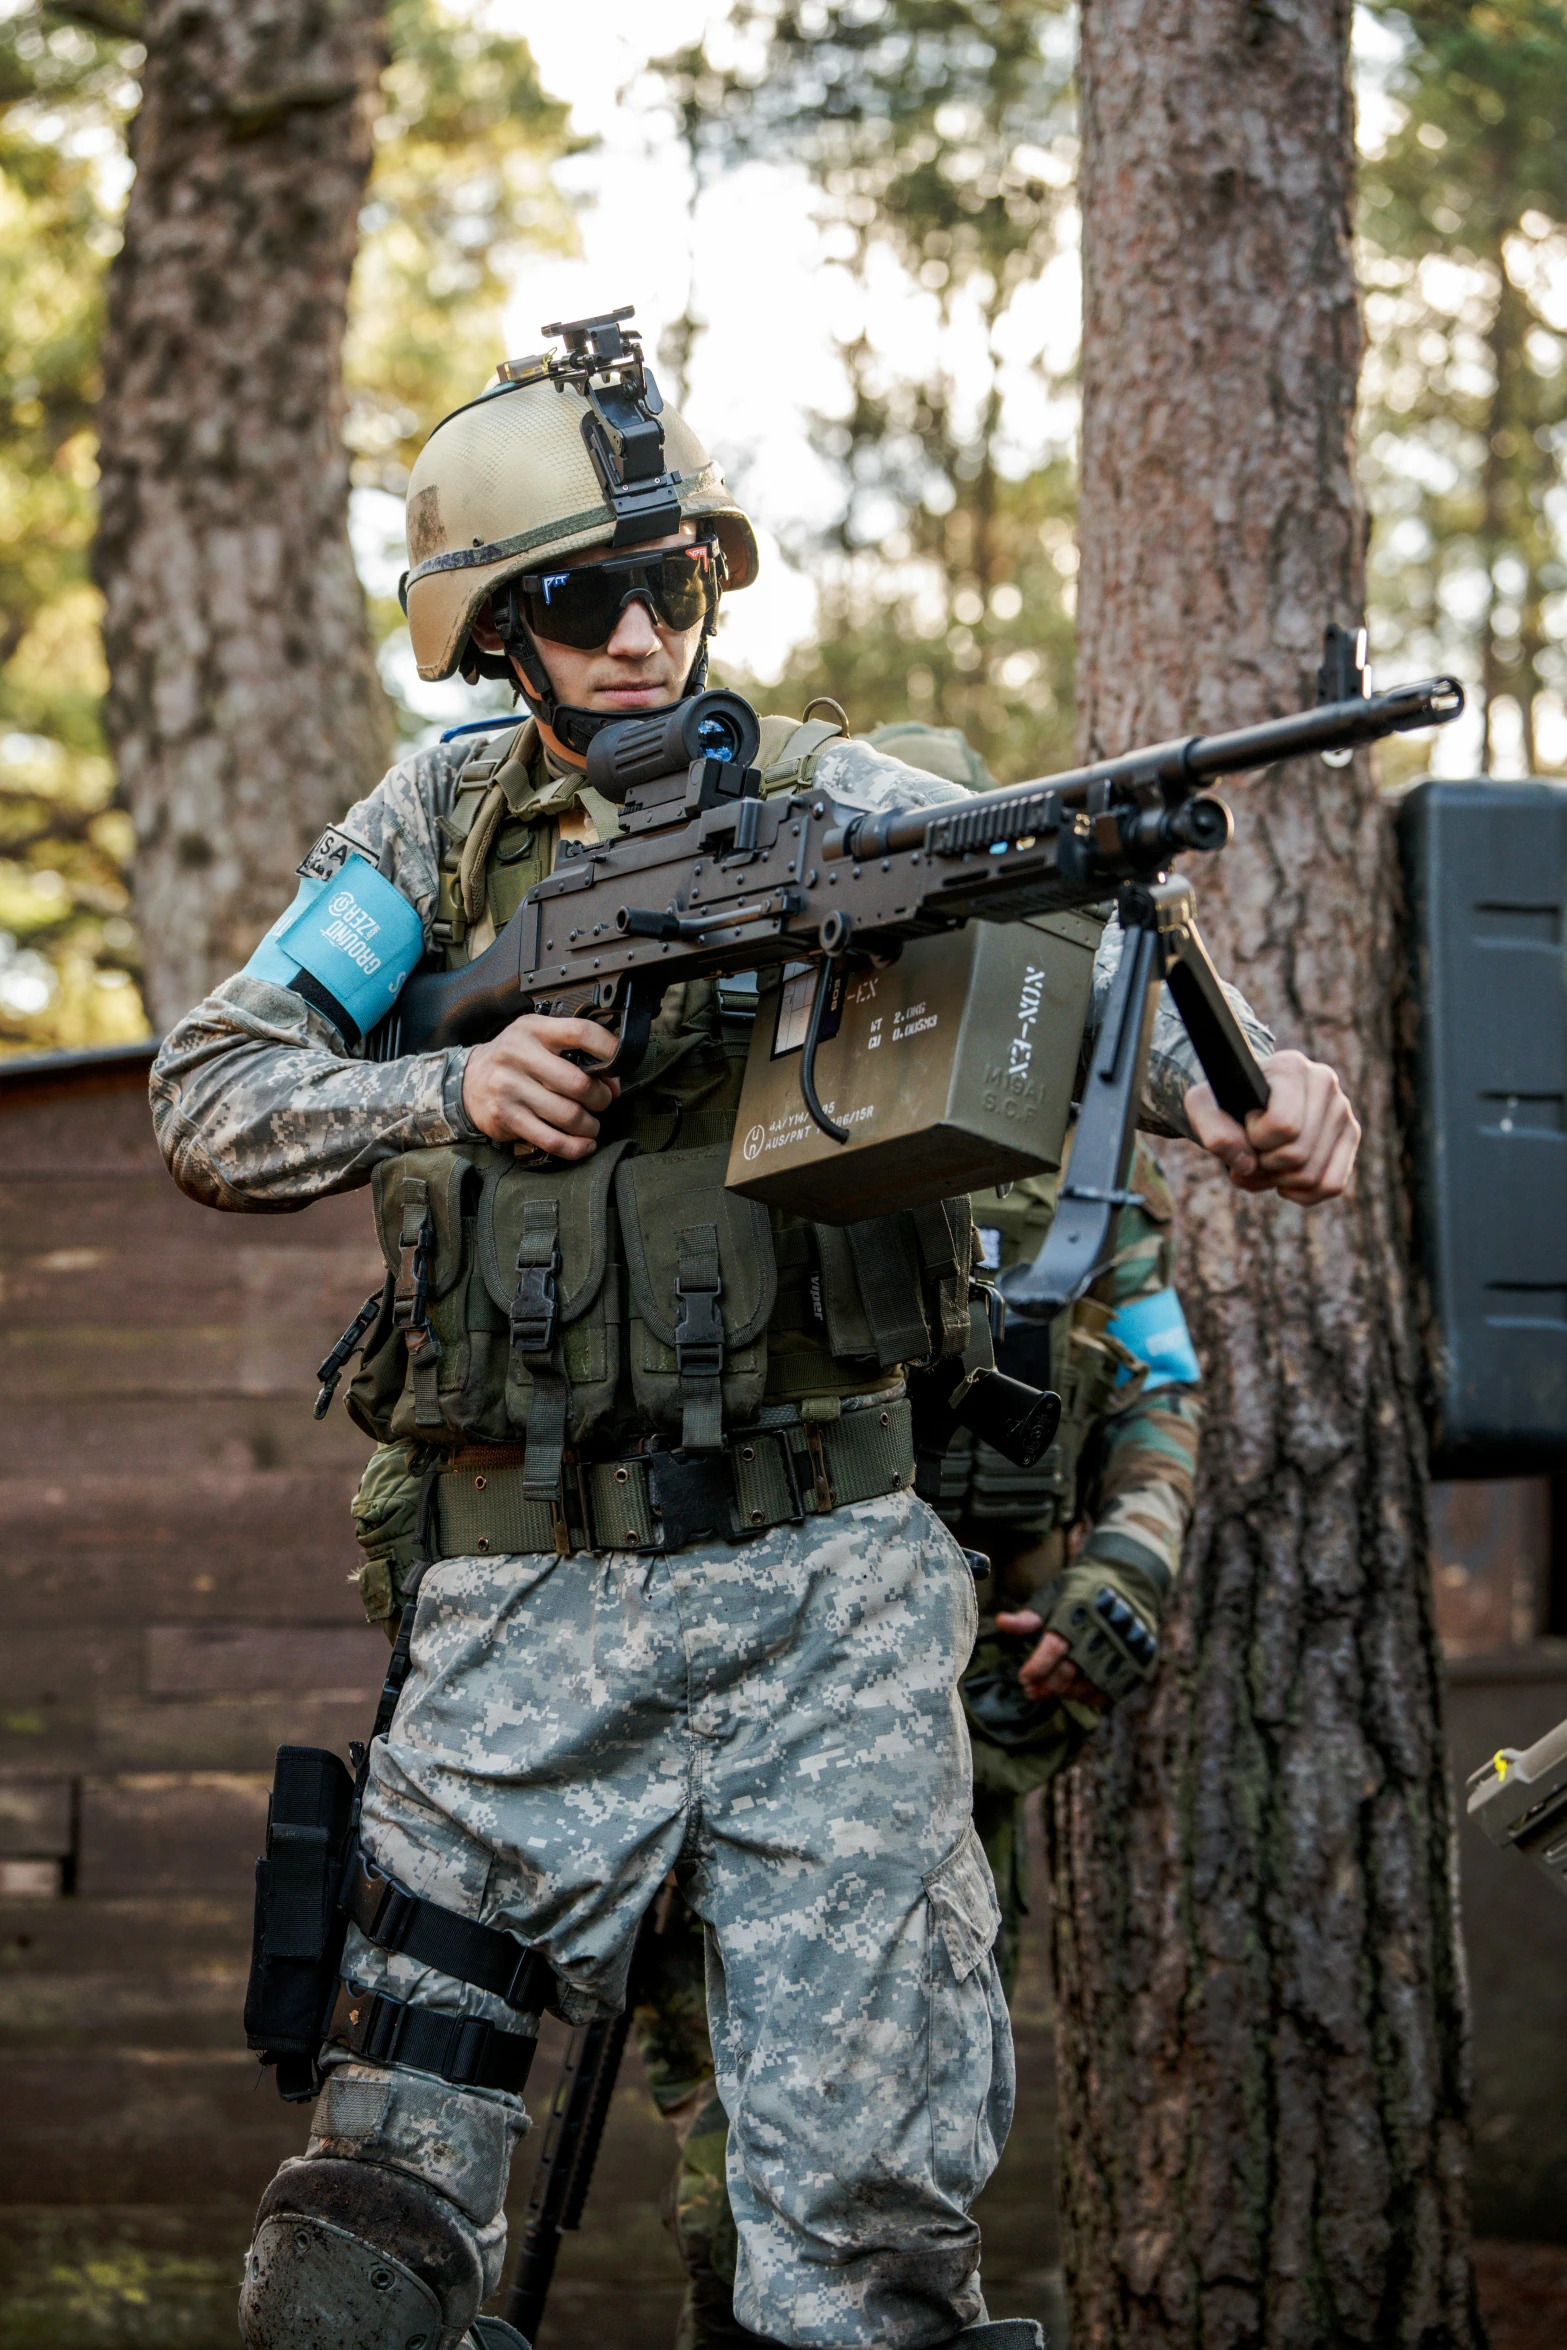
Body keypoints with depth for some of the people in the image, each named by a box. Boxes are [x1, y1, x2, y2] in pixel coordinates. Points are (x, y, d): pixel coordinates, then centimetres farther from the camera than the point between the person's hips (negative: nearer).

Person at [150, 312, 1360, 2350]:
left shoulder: (839, 806, 2)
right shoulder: (442, 825, 7)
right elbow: (206, 1100, 5)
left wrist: (1232, 1093, -35)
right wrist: (452, 1093, -13)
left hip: (828, 1591, -1)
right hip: (524, 1610, 1)